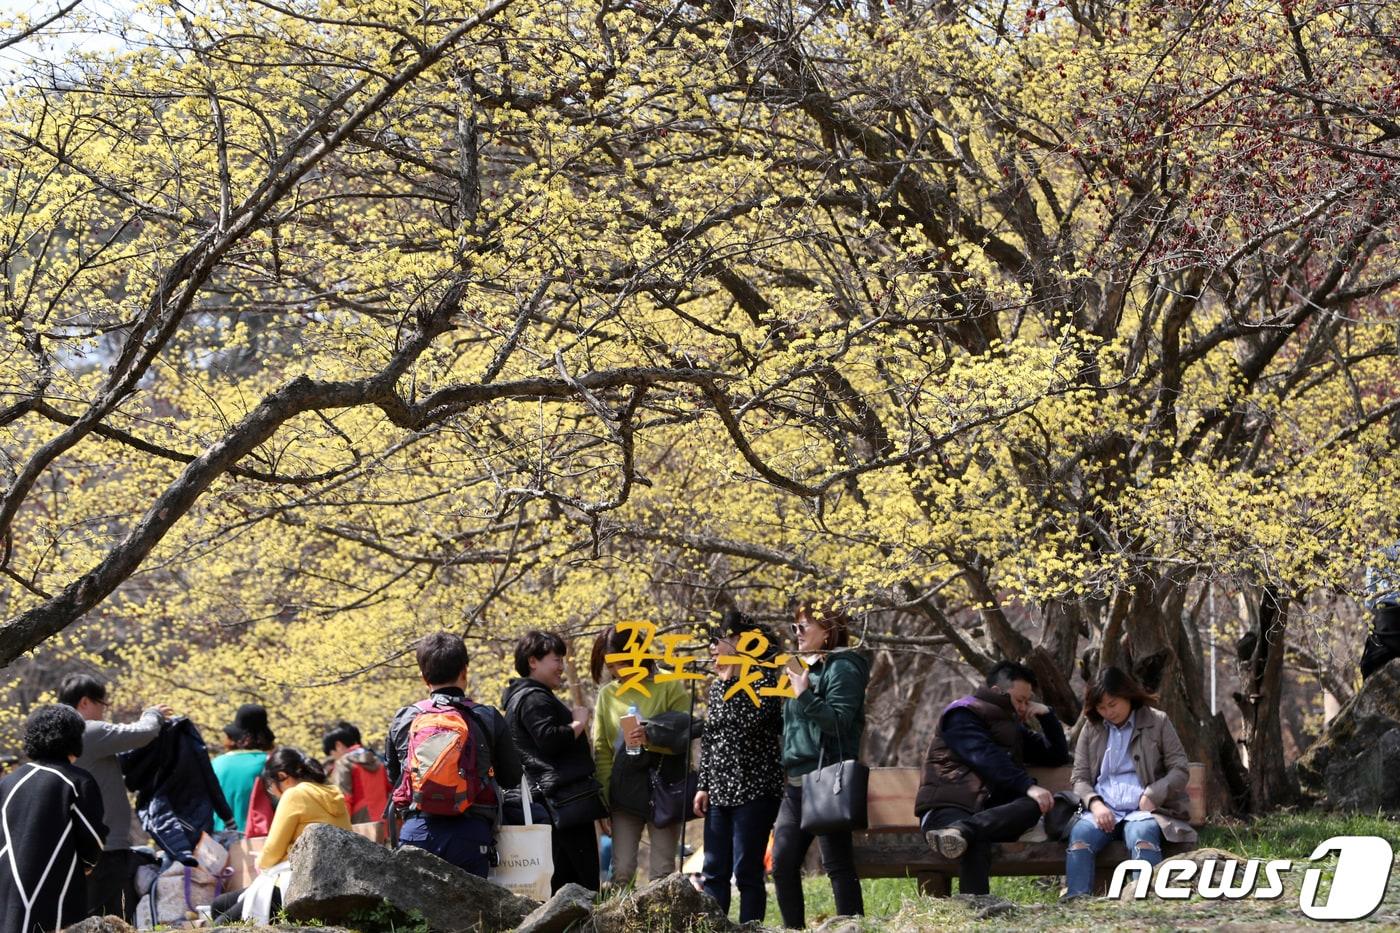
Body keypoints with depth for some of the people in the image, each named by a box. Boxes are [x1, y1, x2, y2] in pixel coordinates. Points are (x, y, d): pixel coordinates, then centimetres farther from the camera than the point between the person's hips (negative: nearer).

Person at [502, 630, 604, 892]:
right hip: (568, 800, -11)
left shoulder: (521, 697, 24)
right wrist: (579, 723, -10)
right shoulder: (534, 698, -11)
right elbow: (550, 740, -23)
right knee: (585, 882, -13)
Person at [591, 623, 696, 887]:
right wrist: (602, 802, 3)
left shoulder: (669, 685, -1)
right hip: (625, 789, 2)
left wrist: (651, 737, -22)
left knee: (662, 874, -1)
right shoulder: (608, 694, 8)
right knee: (621, 871, -3)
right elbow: (602, 751, 9)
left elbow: (687, 734, -5)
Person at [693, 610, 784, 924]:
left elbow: (749, 724, -19)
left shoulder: (763, 679, -6)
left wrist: (730, 683, -10)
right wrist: (704, 785, 12)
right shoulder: (718, 686, 15)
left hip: (753, 789, -7)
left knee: (746, 871, -6)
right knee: (714, 871, 6)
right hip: (720, 791, 7)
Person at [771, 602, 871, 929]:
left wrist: (804, 695, -21)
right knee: (782, 863, 4)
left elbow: (838, 722, -18)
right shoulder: (807, 668, 20)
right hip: (797, 783, 9)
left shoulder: (842, 668, -6)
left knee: (838, 865, -8)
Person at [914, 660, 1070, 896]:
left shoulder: (1011, 726, 34)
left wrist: (1046, 715, 22)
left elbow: (1058, 755, 38)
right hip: (947, 808, -6)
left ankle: (960, 831, -55)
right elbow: (986, 759, -11)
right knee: (977, 845, -41)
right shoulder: (962, 714, 7)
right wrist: (1028, 786, -23)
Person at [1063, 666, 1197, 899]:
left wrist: (1152, 796, -12)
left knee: (1141, 835, -39)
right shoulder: (1091, 729, 18)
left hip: (1142, 810, -2)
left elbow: (1180, 770, 5)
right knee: (1080, 834, -33)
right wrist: (1094, 803, -9)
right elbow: (1079, 778, 13)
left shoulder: (1157, 722, 10)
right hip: (1103, 810, 2)